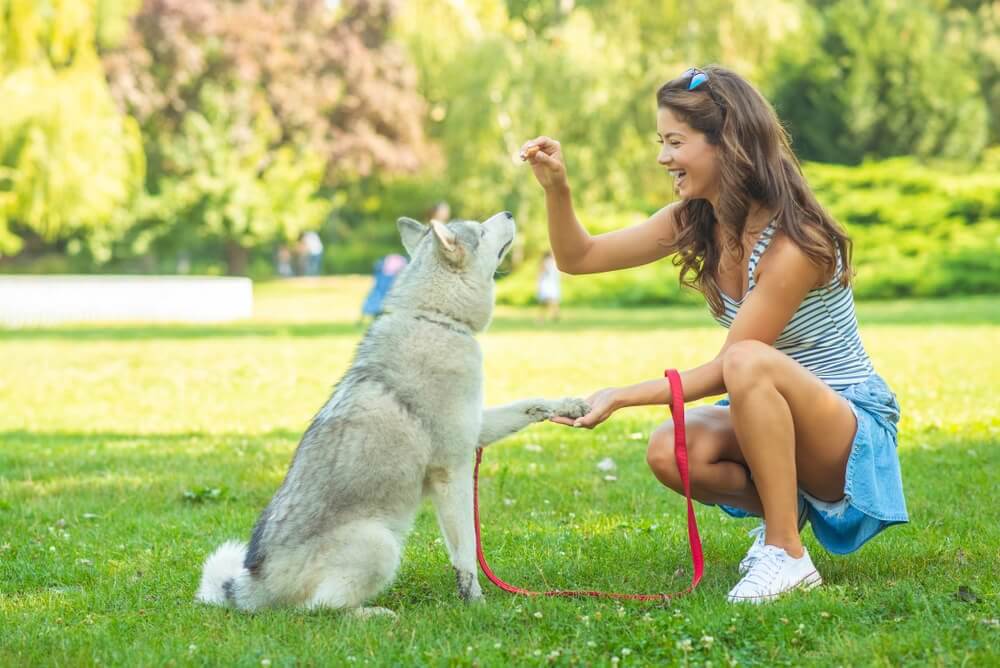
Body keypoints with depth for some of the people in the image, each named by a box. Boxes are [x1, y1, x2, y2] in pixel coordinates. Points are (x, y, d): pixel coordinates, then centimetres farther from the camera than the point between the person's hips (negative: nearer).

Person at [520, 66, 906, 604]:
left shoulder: (793, 242, -24)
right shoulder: (693, 223, -1)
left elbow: (729, 370, -22)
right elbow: (578, 258, 5)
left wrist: (621, 397, -25)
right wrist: (555, 187, -12)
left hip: (853, 430, -7)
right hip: (774, 421, 7)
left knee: (749, 361, -36)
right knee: (669, 452, -24)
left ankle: (787, 555, -25)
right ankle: (787, 508, 5)